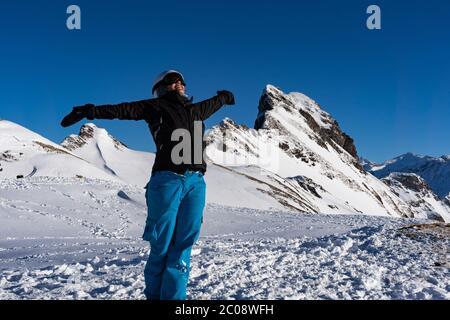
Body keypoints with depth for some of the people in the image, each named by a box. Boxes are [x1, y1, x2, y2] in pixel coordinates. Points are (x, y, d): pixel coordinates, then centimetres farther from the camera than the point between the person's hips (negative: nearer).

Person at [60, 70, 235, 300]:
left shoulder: (196, 110, 26)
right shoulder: (155, 106, 12)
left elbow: (213, 103, 47)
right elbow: (121, 109, 3)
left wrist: (224, 97, 66)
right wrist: (88, 111, -8)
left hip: (196, 183, 5)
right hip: (167, 180, -4)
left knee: (182, 246, 0)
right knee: (162, 246, 0)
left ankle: (173, 296, 5)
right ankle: (154, 295, 16)